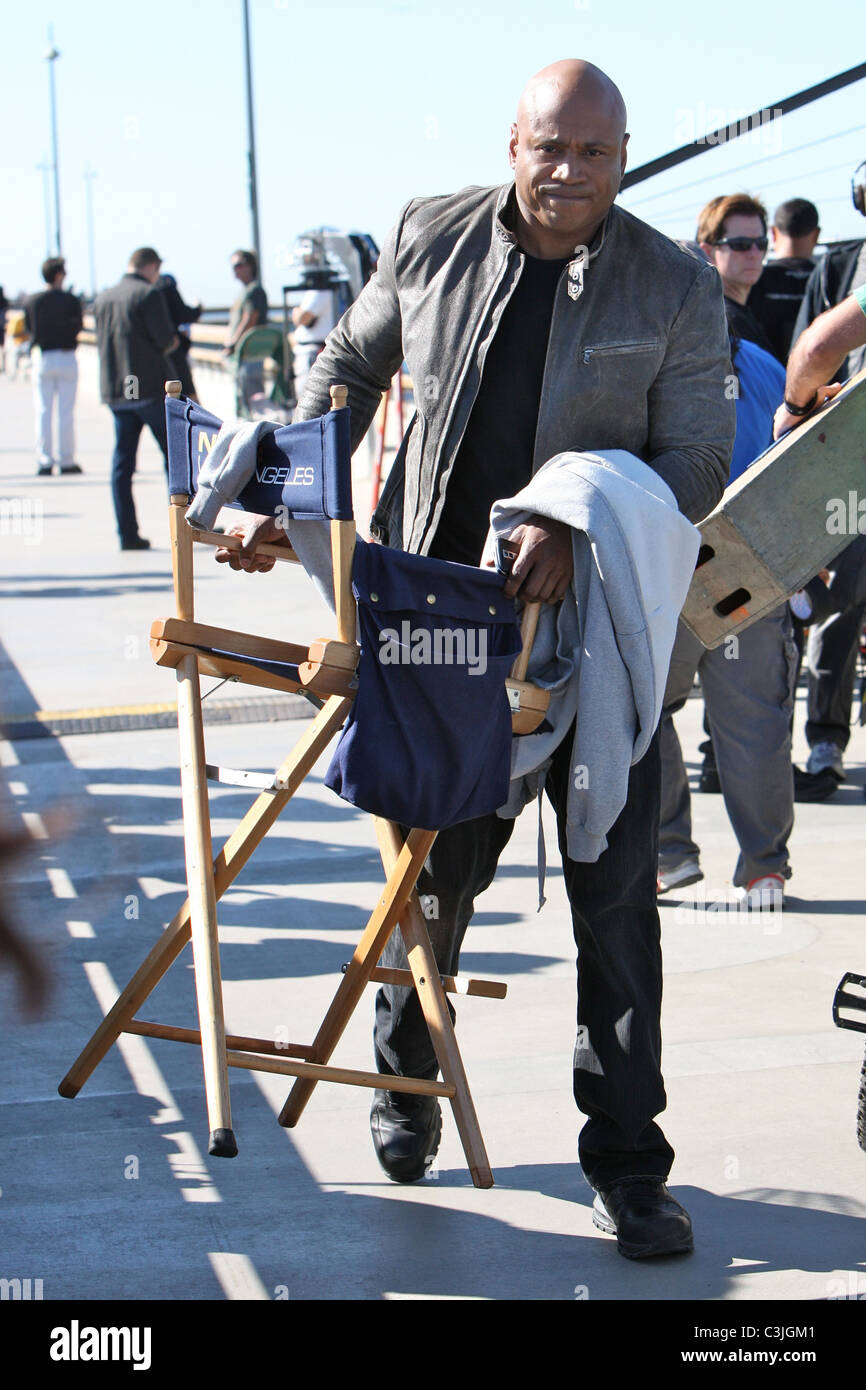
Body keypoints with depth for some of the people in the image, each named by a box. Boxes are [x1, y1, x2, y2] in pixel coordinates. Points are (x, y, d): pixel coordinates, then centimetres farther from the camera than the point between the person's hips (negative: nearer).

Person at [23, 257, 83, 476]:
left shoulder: (31, 301, -3)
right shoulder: (71, 300, -8)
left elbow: (28, 327, 3)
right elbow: (77, 329, 0)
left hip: (42, 358, 1)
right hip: (66, 358, -1)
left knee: (43, 411, 4)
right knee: (66, 412, 4)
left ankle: (44, 461, 0)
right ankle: (66, 460, 5)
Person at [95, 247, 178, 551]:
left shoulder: (103, 298, 12)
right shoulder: (149, 293, -9)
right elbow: (166, 339, -14)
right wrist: (170, 341, 10)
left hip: (115, 390, 6)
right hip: (151, 387, -6)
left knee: (122, 463, 6)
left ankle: (128, 534, 3)